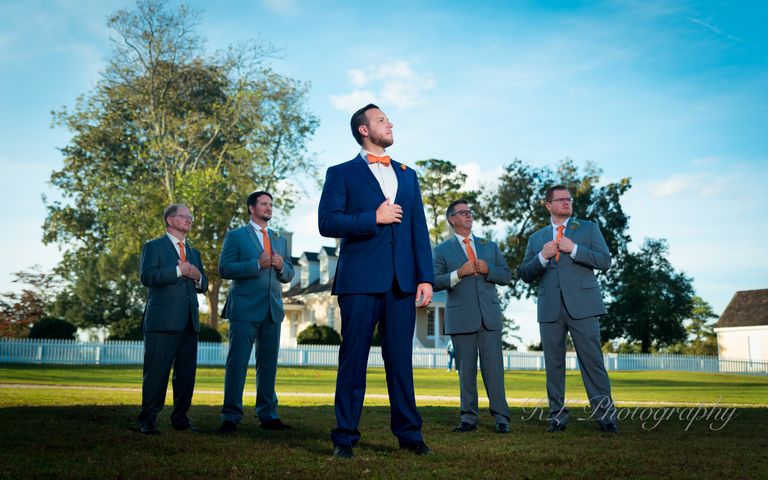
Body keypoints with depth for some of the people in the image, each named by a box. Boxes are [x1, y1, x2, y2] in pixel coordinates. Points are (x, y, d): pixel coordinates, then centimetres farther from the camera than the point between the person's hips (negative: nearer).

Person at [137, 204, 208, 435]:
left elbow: (203, 286, 23)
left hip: (189, 321, 6)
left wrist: (198, 278, 0)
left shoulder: (193, 252, 24)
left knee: (187, 371, 5)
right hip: (162, 320, -6)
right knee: (157, 371, -5)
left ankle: (180, 417, 14)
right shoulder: (153, 247, 4)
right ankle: (148, 420, 2)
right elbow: (147, 276, -12)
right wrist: (178, 271, -14)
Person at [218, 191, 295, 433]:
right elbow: (224, 269, -7)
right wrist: (257, 264, -16)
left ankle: (268, 415, 16)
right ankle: (231, 417, 2)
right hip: (245, 309, -5)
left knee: (268, 364, 8)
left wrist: (281, 266, -5)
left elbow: (289, 275, 18)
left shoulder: (280, 239, 20)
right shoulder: (235, 236, 4)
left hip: (273, 309, 5)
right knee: (237, 363, -4)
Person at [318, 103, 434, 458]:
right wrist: (374, 218, -10)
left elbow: (419, 229, 13)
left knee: (400, 359, 7)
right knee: (353, 359, 1)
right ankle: (345, 437, 9)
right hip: (360, 281, -3)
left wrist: (426, 277, 5)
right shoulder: (342, 174, 6)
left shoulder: (407, 175, 19)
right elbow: (327, 222, -6)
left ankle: (409, 433, 15)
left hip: (402, 282, 4)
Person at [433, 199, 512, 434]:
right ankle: (469, 418, 9)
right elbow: (434, 282, -1)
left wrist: (487, 269, -6)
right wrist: (458, 273, -15)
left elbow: (506, 275, 13)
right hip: (461, 317, -2)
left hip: (490, 316, 2)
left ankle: (501, 418, 2)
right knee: (466, 369, 3)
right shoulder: (442, 250, 8)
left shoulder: (490, 246, 18)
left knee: (494, 367, -3)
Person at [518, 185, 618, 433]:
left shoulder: (588, 228, 12)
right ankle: (558, 416, 12)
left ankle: (604, 415, 0)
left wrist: (574, 249, -11)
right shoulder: (536, 238, 17)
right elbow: (525, 275, 11)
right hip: (550, 308, 3)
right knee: (553, 364, 4)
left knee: (592, 361, -5)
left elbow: (605, 261, 0)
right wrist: (542, 257, -6)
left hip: (582, 305, -2)